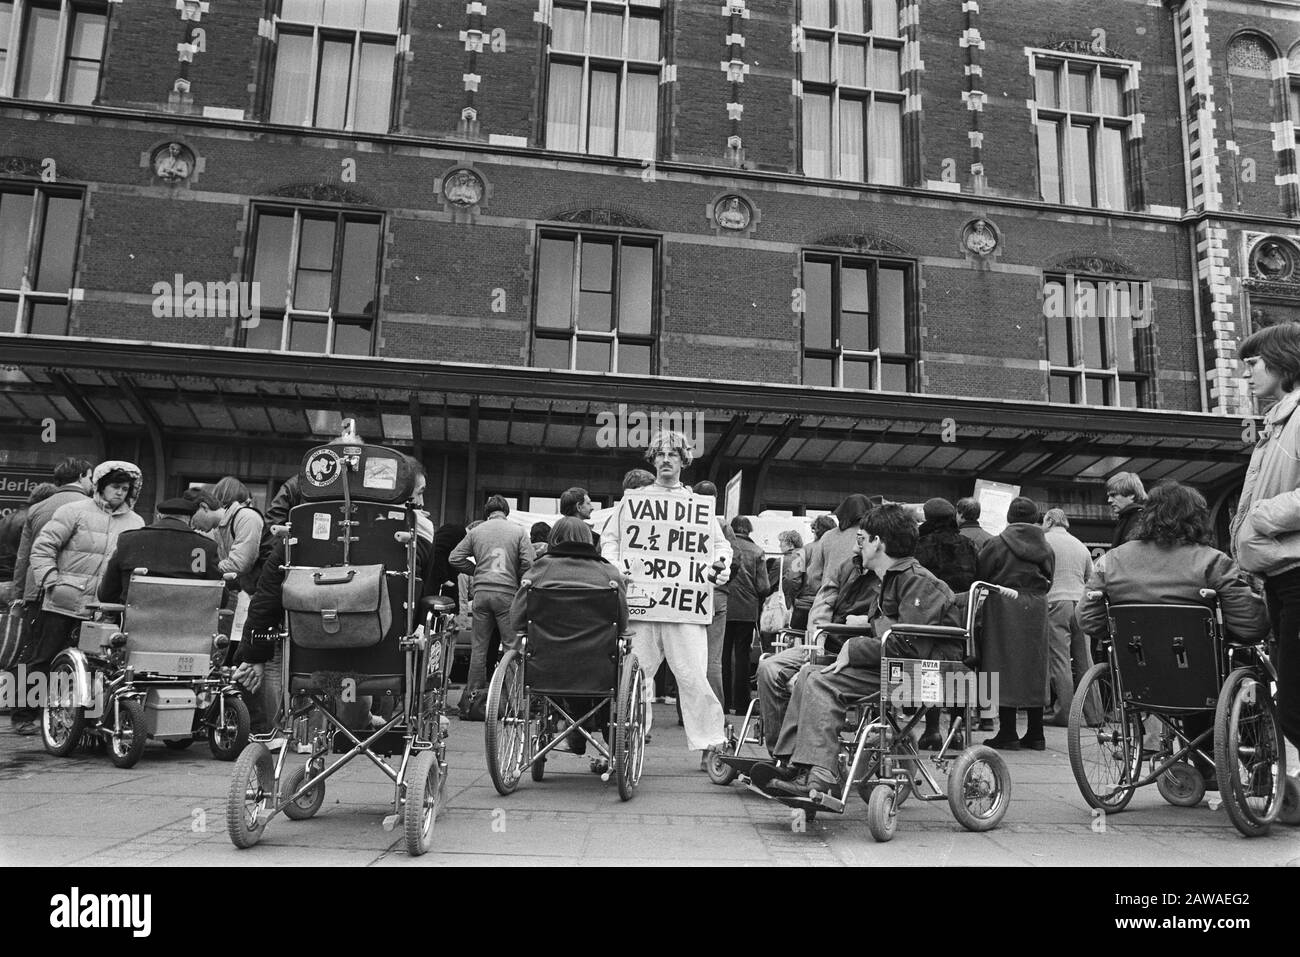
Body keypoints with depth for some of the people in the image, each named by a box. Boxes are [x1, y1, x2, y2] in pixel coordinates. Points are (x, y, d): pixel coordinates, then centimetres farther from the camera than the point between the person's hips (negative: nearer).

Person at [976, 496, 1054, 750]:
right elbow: (1048, 580, 11)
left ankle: (1008, 733, 0)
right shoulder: (1046, 548, 6)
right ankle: (1035, 734, 16)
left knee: (1005, 665, 0)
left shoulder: (997, 543, -8)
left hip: (1004, 606, -5)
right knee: (1034, 666, 11)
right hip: (1036, 609, 5)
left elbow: (980, 576, -6)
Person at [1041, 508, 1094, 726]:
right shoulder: (1081, 546, 20)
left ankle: (1063, 713, -7)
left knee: (1059, 659, -6)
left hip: (1055, 603, -6)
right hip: (1080, 604, 6)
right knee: (1084, 661, 7)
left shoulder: (1044, 541, 2)